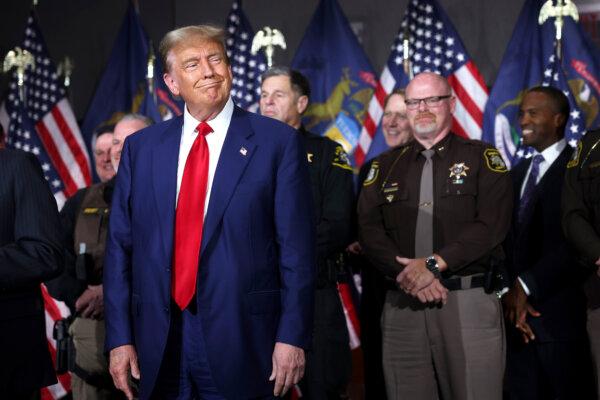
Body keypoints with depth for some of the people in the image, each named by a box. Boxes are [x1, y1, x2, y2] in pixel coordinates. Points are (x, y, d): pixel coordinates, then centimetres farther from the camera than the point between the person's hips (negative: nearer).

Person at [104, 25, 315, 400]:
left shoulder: (277, 141, -2)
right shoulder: (140, 147, 8)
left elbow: (297, 248, -4)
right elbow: (120, 246, 7)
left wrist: (292, 338, -9)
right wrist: (120, 338, 1)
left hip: (240, 341, -3)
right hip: (158, 343, 3)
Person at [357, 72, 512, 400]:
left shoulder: (482, 157, 6)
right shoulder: (385, 166, 15)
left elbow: (491, 224, -8)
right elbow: (369, 230, 4)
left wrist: (434, 264, -17)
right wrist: (406, 275, -12)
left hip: (470, 302, -2)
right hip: (402, 306, 3)